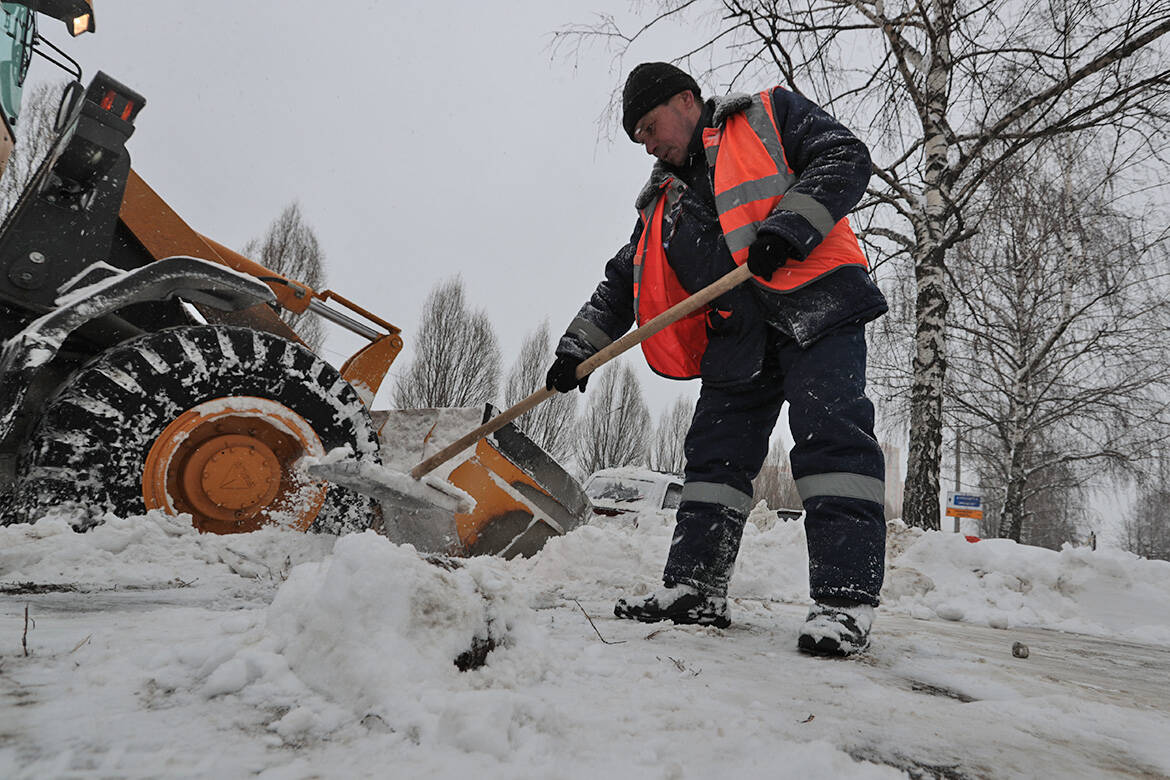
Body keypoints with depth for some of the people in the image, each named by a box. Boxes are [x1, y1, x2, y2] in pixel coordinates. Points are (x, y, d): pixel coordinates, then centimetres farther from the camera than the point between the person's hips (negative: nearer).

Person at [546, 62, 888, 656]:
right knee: (714, 453, 3)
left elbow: (844, 158, -4)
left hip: (815, 305, -6)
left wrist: (787, 227, -19)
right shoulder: (664, 205, 24)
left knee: (831, 437, -16)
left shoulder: (769, 117, 10)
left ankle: (845, 599, -15)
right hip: (738, 336, 7)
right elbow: (620, 283, 24)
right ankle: (693, 587, 10)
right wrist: (577, 349, 16)